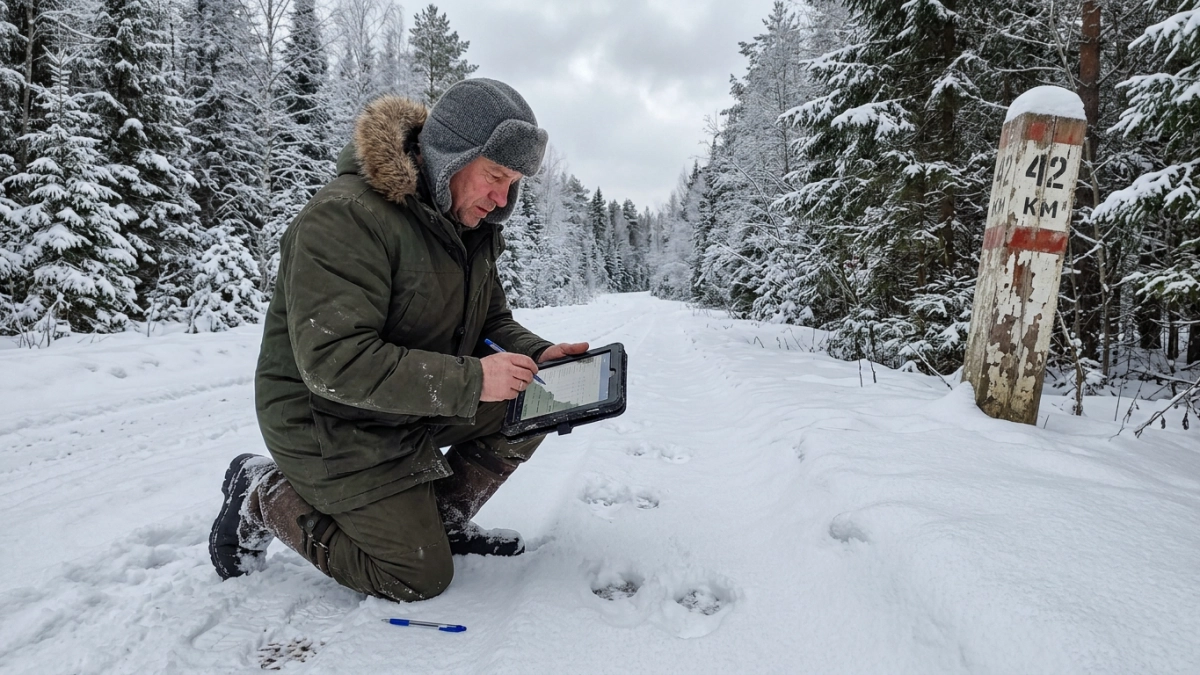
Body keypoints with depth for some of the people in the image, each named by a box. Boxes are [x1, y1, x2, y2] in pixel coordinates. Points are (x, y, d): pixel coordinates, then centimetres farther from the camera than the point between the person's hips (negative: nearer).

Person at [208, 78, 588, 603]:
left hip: (421, 402, 8)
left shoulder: (470, 227, 2)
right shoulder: (345, 217, -27)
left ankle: (442, 519, 12)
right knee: (420, 578, -3)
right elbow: (334, 363, -33)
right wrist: (470, 379, -34)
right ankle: (263, 497, 12)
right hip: (333, 426, -8)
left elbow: (492, 320, 9)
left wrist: (538, 354, -12)